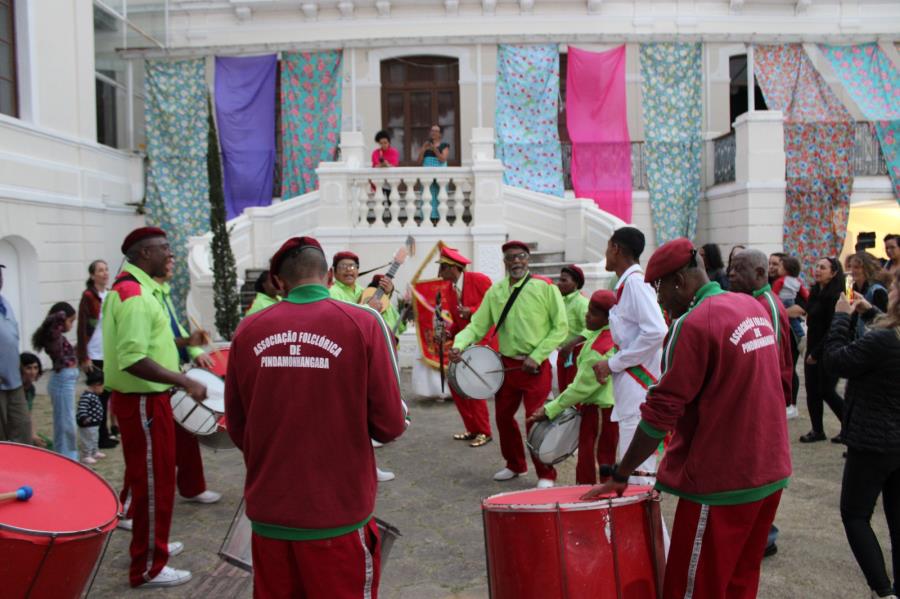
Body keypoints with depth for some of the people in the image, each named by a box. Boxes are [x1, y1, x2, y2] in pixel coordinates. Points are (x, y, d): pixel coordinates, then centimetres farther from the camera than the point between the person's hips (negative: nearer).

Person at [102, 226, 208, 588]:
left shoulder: (138, 288, 12)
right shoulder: (135, 294, -21)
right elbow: (133, 360, -30)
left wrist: (183, 341, 15)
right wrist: (185, 382, -28)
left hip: (145, 398, 11)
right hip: (143, 402, -11)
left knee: (152, 478, 22)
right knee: (153, 482, 1)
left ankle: (149, 546, 38)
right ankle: (148, 568, 14)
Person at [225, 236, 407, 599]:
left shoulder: (248, 331, -2)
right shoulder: (362, 322, -10)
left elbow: (236, 427, 7)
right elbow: (389, 426, -11)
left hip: (268, 513, 3)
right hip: (337, 513, -3)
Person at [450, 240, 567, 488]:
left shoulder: (545, 287, -7)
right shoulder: (495, 291, 5)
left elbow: (560, 326, -6)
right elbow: (477, 325, 3)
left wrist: (536, 357, -13)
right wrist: (459, 344, -16)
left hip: (536, 366, -5)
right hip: (507, 363, 5)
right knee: (503, 416, 14)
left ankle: (546, 475, 13)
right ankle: (515, 465, 36)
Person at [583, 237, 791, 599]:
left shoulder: (694, 325, -18)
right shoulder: (754, 307, 7)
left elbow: (660, 412, -18)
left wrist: (620, 475, -10)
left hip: (722, 483, -8)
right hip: (771, 473, 8)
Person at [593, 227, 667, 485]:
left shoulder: (635, 281, -15)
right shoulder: (626, 283, 15)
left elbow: (656, 331, -25)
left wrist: (614, 363, -18)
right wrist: (612, 362, 9)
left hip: (638, 386, -10)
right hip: (630, 386, 10)